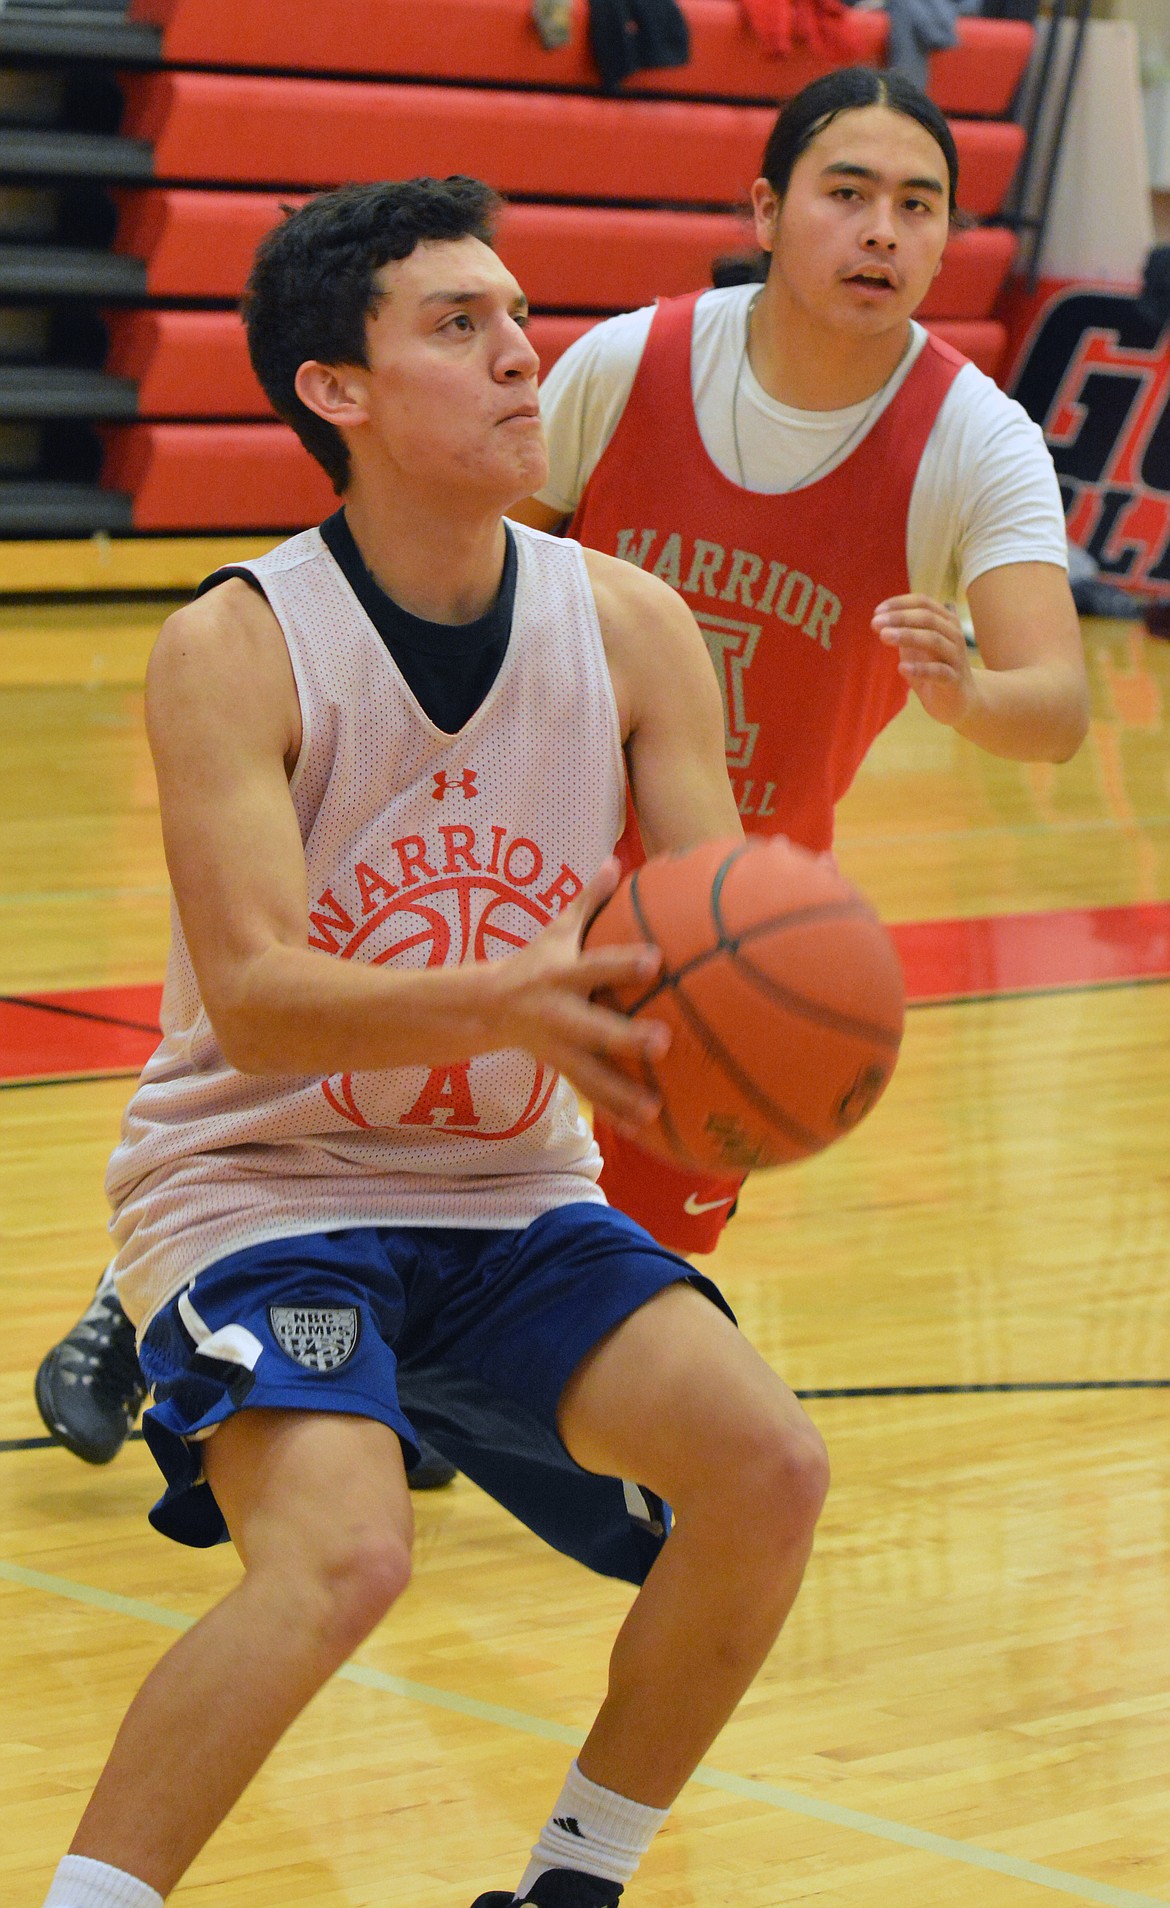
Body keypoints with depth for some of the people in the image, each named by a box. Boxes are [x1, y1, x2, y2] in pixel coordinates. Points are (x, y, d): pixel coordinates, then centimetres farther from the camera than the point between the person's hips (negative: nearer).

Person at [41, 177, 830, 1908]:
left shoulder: (633, 631, -4)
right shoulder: (236, 647, -17)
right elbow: (256, 997, -26)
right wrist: (512, 1003, -44)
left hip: (511, 1191, 5)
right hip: (261, 1178, -5)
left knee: (764, 1465, -12)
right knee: (339, 1553, -30)